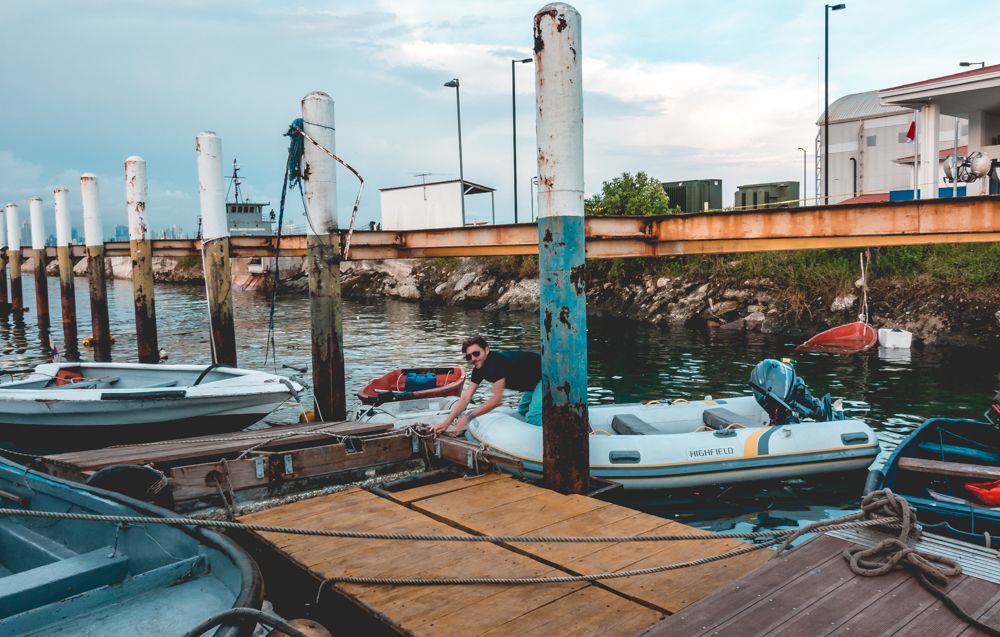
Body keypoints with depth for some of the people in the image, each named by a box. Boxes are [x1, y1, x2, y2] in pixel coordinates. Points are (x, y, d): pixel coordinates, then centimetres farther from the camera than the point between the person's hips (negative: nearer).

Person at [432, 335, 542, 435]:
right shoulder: (479, 368, -6)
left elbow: (497, 399, -33)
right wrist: (447, 422, -16)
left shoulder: (496, 361, -32)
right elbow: (466, 397, -8)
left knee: (533, 419, -23)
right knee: (522, 413, 21)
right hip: (530, 383, 9)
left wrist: (468, 417, -29)